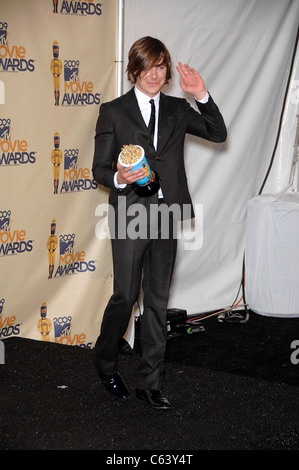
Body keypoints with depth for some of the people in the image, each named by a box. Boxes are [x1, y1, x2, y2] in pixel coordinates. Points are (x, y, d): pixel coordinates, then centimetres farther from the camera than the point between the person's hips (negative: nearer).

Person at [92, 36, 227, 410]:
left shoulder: (177, 110, 11)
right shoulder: (113, 112, 1)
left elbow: (218, 134, 5)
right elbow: (99, 169, 0)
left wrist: (202, 96, -7)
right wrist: (119, 179, -23)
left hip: (167, 214, 3)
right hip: (130, 214, -3)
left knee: (158, 300, 7)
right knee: (126, 295, 1)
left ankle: (150, 383, 14)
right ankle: (105, 362, 27)